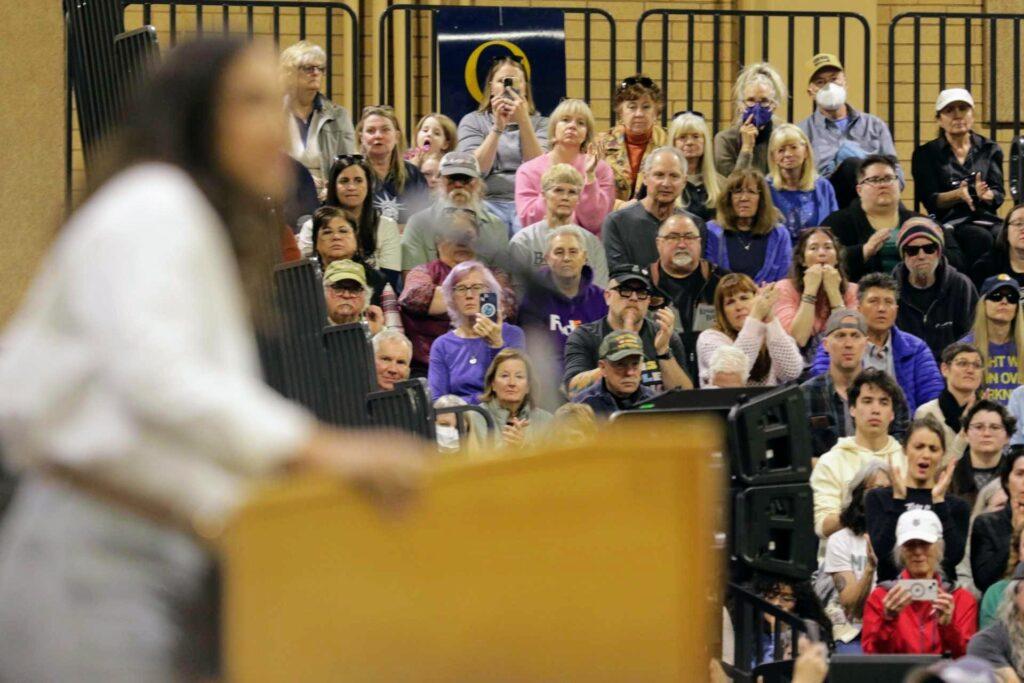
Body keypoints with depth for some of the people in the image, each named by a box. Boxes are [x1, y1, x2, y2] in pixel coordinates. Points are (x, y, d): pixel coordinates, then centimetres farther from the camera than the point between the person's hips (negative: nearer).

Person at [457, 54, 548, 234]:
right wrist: (497, 128, -11)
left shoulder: (539, 123, 15)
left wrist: (523, 121, -11)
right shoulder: (473, 122, 14)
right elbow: (475, 170, -2)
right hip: (490, 201, 0)